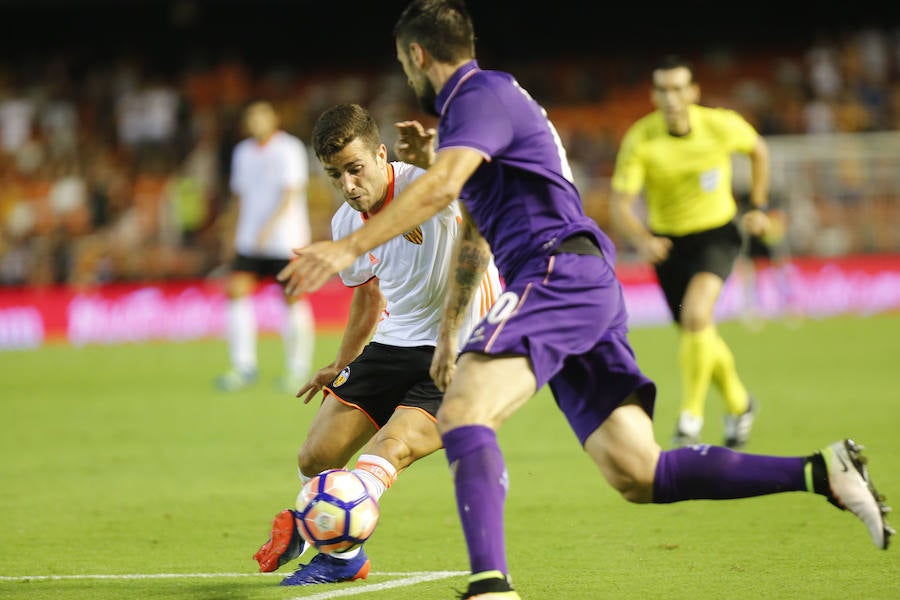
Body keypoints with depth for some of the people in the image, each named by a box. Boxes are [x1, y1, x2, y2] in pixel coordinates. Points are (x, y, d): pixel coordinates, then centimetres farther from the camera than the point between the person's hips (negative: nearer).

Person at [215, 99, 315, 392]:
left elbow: (291, 192, -15)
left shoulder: (290, 149, -6)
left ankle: (297, 368, 8)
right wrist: (240, 231, 14)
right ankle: (244, 365, -6)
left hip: (286, 238, -5)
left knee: (293, 299, -2)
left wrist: (270, 225, -25)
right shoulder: (242, 152, 12)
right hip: (250, 240, 5)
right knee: (237, 291, -8)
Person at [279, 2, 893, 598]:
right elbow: (475, 229, 38)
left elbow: (442, 186, -23)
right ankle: (819, 472, -4)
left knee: (463, 414, -25)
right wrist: (448, 332, 42)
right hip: (589, 287, 10)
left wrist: (348, 247, -25)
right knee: (639, 475, 0)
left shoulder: (480, 96, -3)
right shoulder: (487, 97, 29)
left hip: (559, 272, -10)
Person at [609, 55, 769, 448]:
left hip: (716, 234, -2)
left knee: (696, 315, -26)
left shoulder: (722, 126, -15)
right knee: (700, 338, 11)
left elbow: (758, 149, 8)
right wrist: (642, 240, -39)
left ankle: (690, 417, -15)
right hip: (667, 241, 2)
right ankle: (739, 406, 39)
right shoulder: (640, 139, -18)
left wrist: (758, 206, 6)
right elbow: (620, 205, -20)